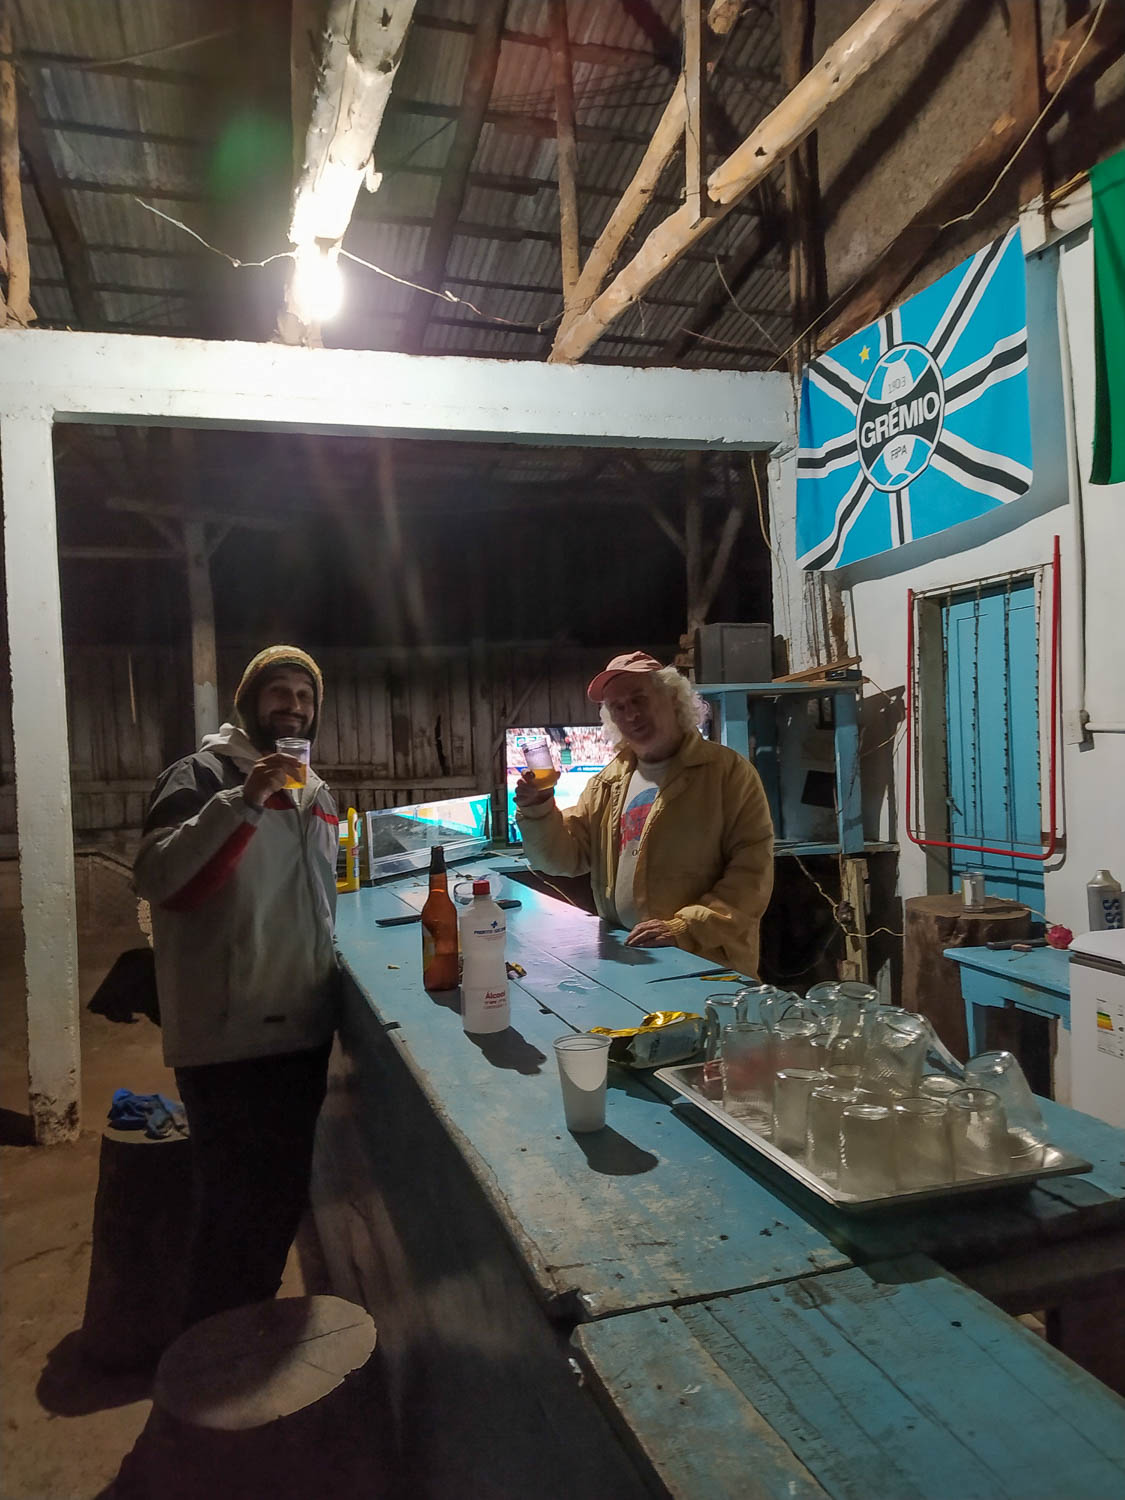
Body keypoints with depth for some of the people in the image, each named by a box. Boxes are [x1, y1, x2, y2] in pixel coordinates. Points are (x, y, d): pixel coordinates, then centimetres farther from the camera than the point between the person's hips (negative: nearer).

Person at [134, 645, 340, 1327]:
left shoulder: (317, 792, 14)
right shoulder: (203, 776, -9)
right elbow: (158, 879, -24)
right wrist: (242, 802, -31)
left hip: (304, 1029, 8)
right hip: (230, 1036, -8)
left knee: (286, 1195, 19)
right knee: (240, 1207, -1)